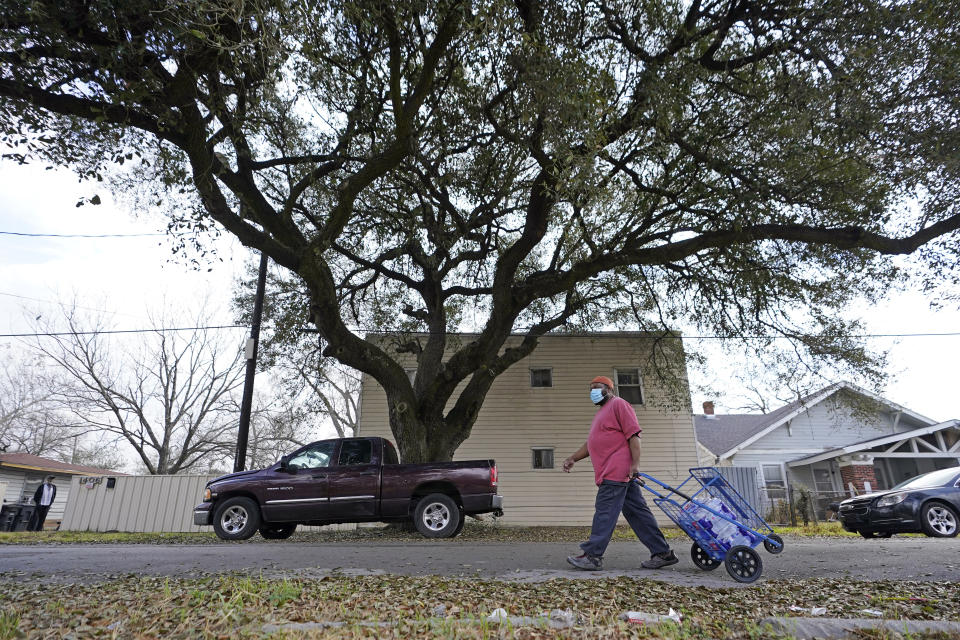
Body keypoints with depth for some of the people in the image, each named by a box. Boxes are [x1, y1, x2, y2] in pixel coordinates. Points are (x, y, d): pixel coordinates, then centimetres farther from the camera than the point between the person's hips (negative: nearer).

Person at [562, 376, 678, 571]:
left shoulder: (618, 404, -4)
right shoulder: (602, 412, 26)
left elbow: (633, 434, -13)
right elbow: (591, 444, 28)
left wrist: (635, 464, -21)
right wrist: (573, 458, 17)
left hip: (615, 472, -10)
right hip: (610, 472, 10)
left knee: (605, 512, -8)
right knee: (637, 512, 9)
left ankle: (592, 555, -5)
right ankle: (662, 553, 13)